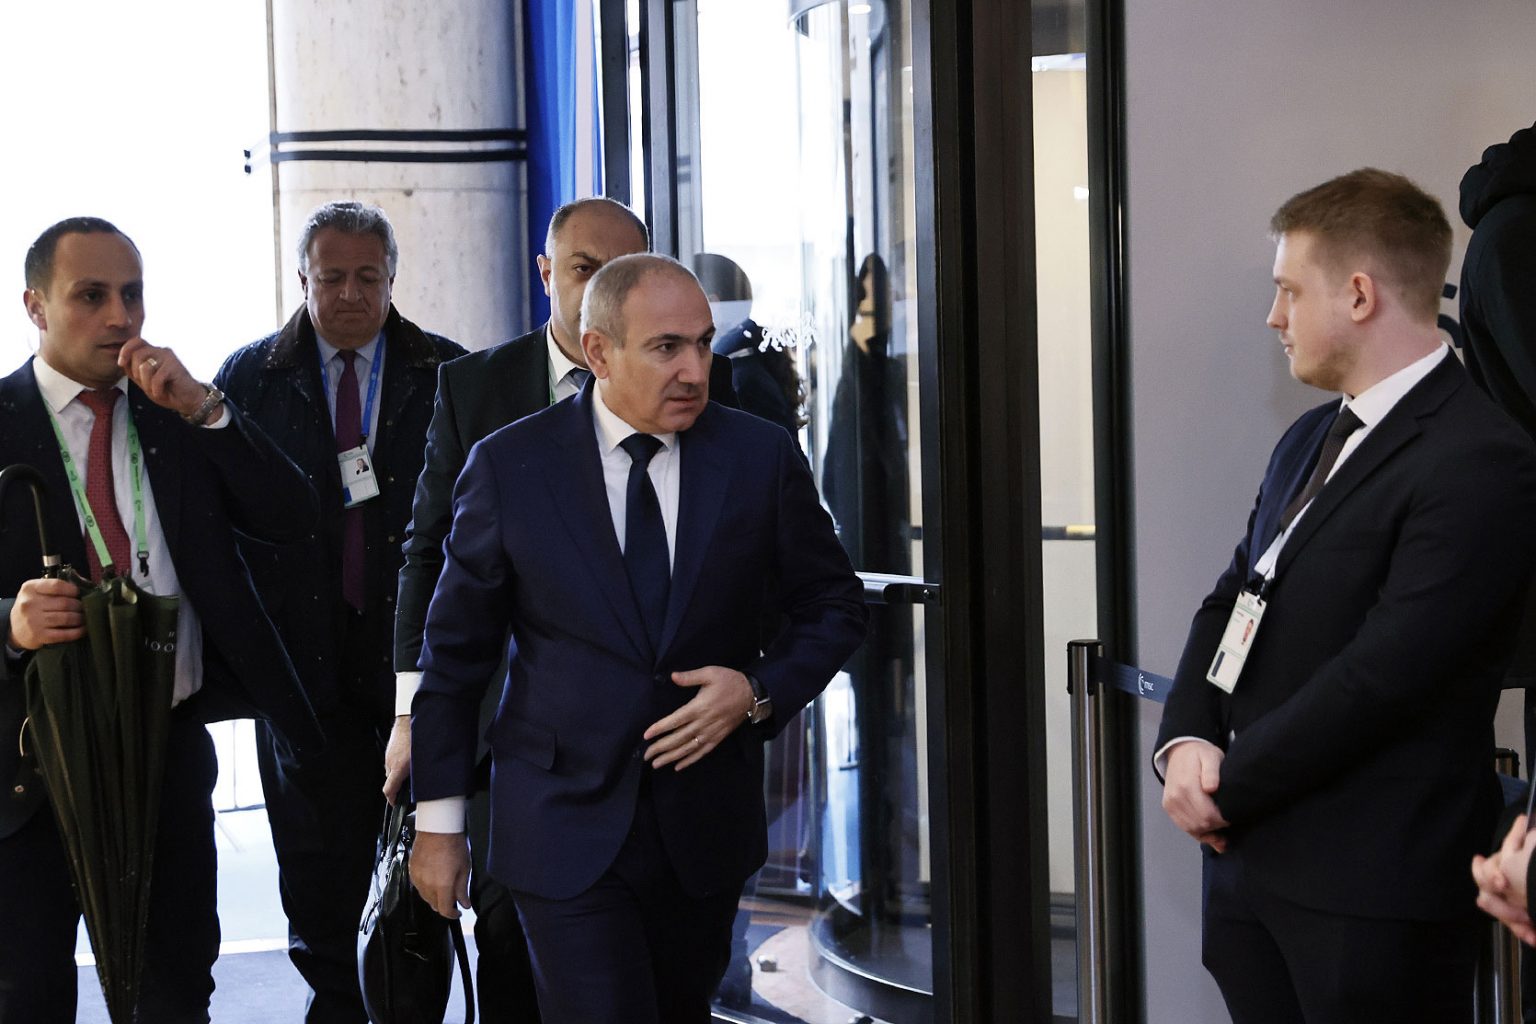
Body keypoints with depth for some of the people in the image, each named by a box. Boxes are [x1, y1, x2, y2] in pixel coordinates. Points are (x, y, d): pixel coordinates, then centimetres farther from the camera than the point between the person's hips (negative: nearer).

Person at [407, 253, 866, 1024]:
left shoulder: (761, 457, -3)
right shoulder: (509, 467, -6)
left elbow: (833, 606, 8)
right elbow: (454, 650, 1)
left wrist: (760, 691, -11)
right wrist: (439, 821, 2)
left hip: (706, 825, 3)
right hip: (566, 832, -2)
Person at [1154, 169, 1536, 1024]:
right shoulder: (1311, 440, 15)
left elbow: (1383, 673, -21)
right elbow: (1230, 603, 14)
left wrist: (1229, 788, -12)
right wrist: (1186, 743, -4)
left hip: (1371, 892, -8)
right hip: (1248, 863, 8)